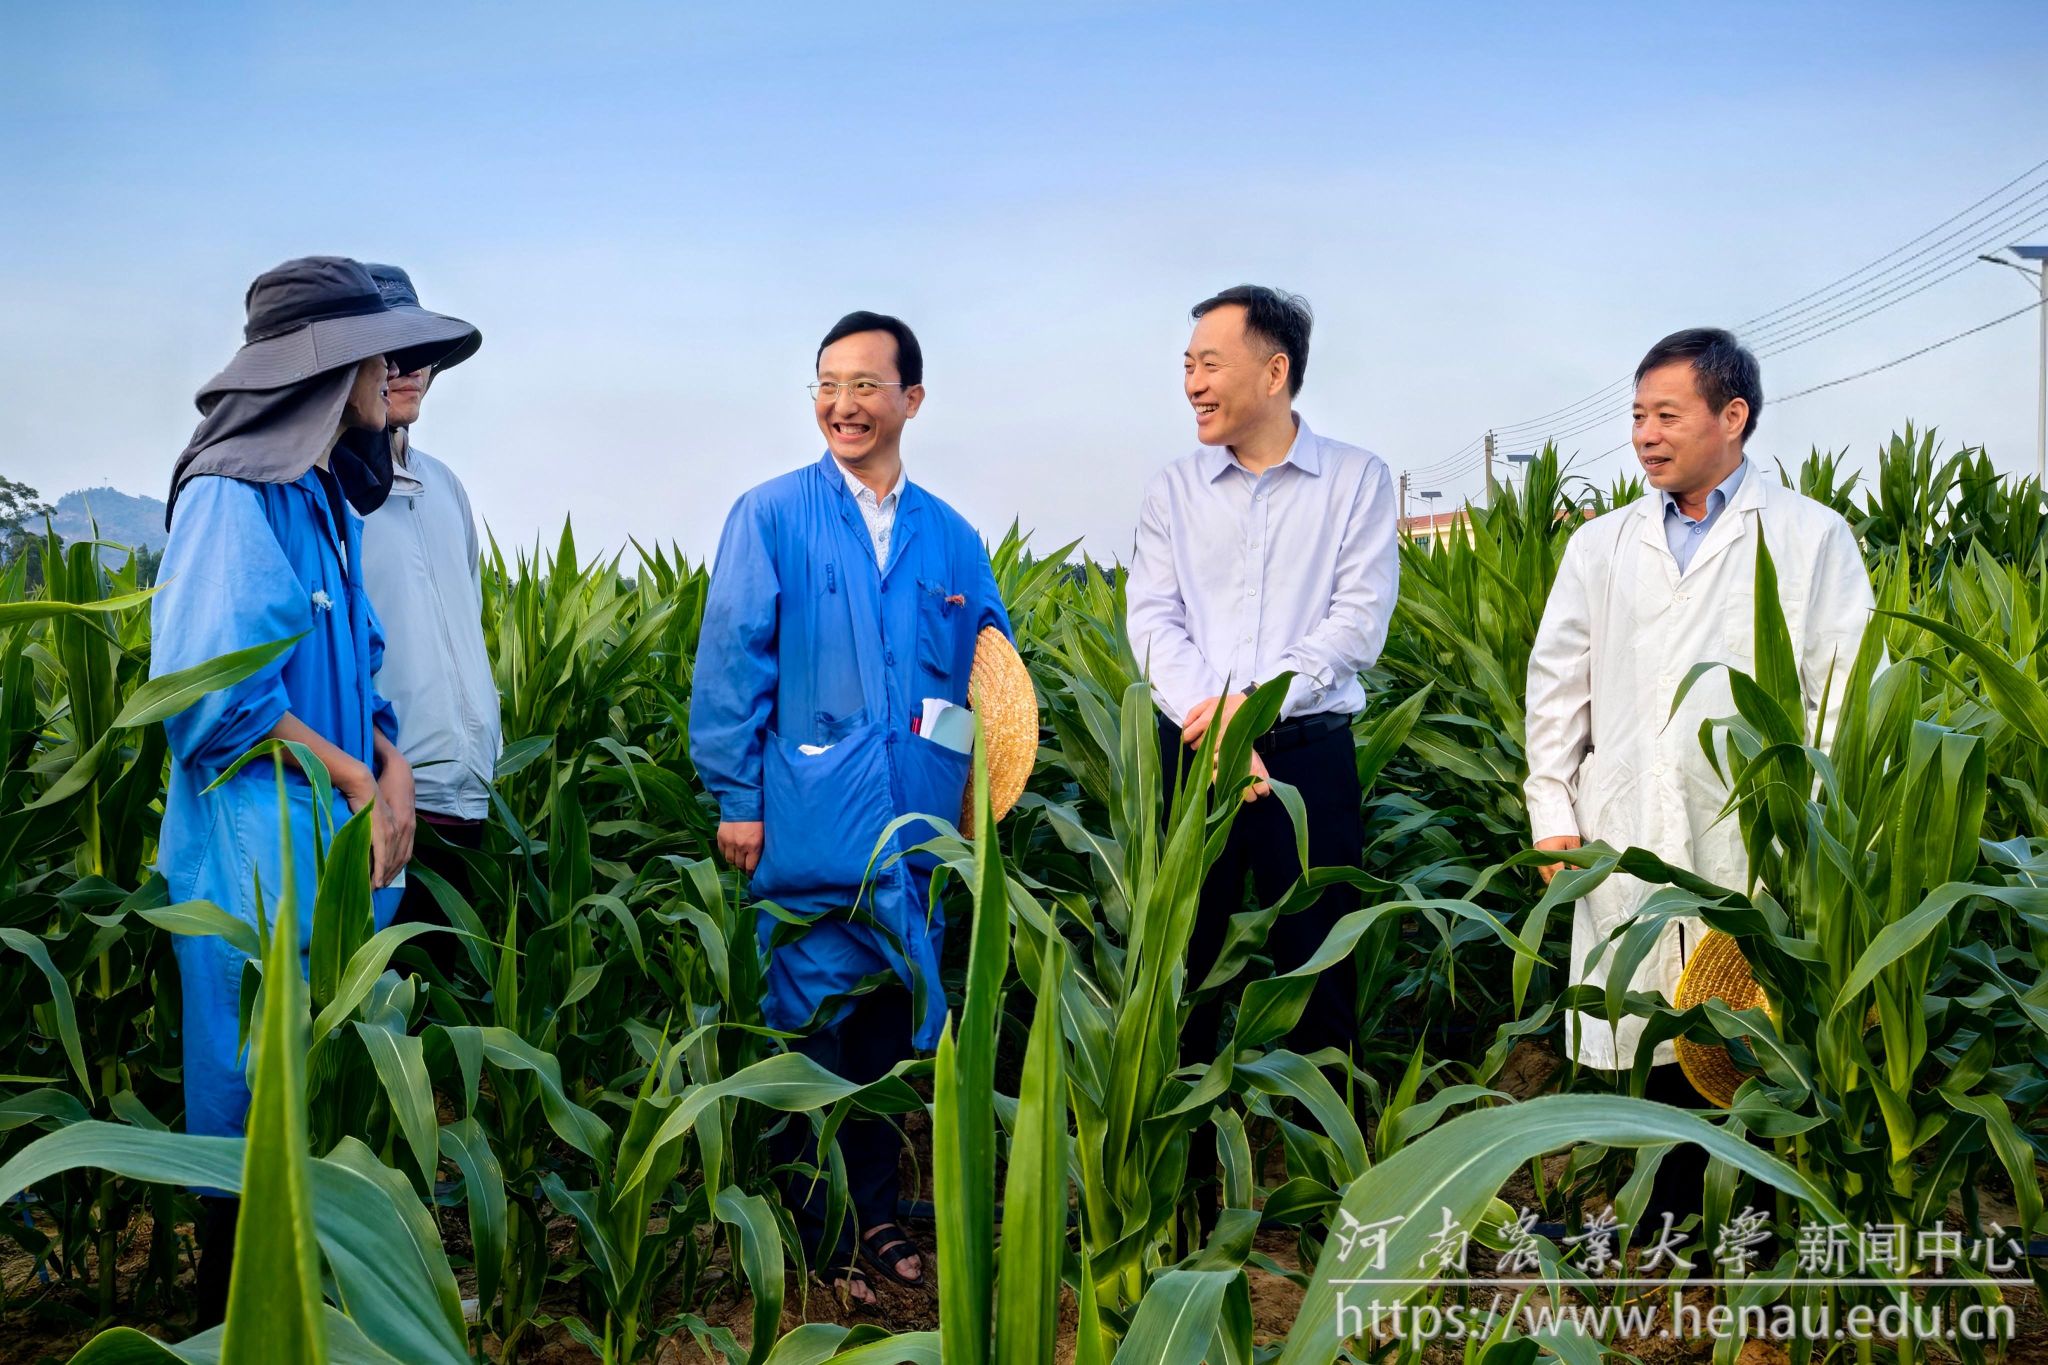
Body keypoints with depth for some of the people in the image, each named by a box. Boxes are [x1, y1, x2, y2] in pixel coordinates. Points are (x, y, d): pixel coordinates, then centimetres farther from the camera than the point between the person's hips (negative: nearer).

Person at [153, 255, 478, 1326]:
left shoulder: (327, 499, 14)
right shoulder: (231, 495, -13)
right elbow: (218, 693, -20)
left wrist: (391, 766, 1)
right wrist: (355, 777, -12)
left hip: (340, 840, 8)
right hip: (264, 847, -8)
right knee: (262, 1111, 1)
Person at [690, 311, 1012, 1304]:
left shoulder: (952, 540, 11)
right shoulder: (771, 517, -2)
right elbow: (731, 663, -5)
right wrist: (737, 800, -9)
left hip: (917, 836, 4)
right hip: (812, 832, -4)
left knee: (892, 1031, 12)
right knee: (810, 1032, 4)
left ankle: (874, 1211, 27)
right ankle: (815, 1234, 17)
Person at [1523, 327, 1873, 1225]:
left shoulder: (1812, 537, 6)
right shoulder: (1601, 546, 15)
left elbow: (1849, 688, 1)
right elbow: (1557, 684, 14)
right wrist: (1553, 816, 6)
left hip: (1756, 847, -3)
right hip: (1633, 845, 3)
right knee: (1661, 1045, 5)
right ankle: (1670, 1219, 17)